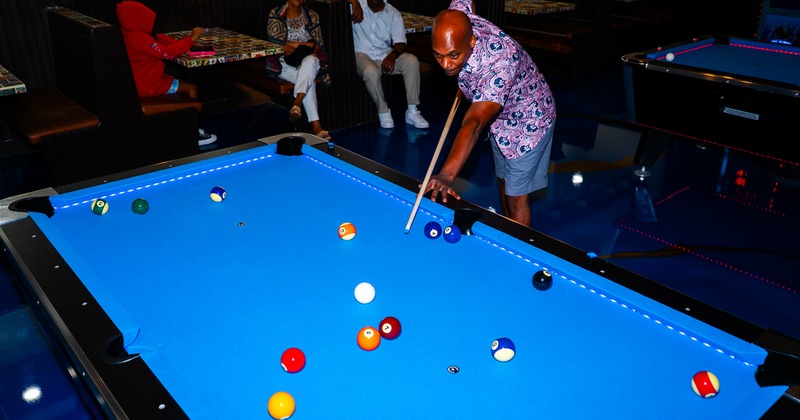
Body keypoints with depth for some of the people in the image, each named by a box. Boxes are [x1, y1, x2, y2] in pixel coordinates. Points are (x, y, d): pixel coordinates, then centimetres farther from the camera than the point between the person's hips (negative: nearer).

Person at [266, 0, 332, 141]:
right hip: (285, 65, -2)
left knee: (310, 61, -36)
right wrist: (305, 45, -10)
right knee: (309, 79, -32)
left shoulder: (312, 16, 9)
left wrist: (293, 45, -11)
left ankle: (296, 104, -46)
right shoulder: (276, 15, 1)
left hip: (308, 63, 2)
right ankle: (316, 125, -41)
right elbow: (277, 46, -9)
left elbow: (319, 45, 3)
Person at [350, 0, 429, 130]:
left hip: (385, 55, 3)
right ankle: (383, 112, -15)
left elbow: (401, 43, -4)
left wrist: (393, 55, -26)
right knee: (371, 71, -37)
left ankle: (412, 112, -18)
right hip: (362, 55, -3)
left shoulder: (394, 14, 1)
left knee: (412, 60, -22)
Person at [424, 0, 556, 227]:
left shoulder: (500, 64, -44)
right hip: (498, 115, 8)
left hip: (528, 119, -8)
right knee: (503, 182, 21)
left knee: (515, 199, -4)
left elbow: (473, 125, -56)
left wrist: (447, 174, -70)